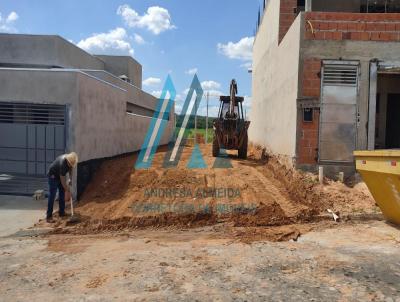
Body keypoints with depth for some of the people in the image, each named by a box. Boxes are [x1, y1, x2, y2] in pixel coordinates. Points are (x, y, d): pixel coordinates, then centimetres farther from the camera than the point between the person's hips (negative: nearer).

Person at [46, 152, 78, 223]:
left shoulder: (70, 160, -16)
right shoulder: (62, 163, -38)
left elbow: (70, 168, 7)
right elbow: (62, 180, -31)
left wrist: (70, 179, -2)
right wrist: (68, 191, -25)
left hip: (61, 175, 8)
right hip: (53, 176, -8)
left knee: (62, 194, 8)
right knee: (52, 196, -12)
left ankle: (62, 212, 16)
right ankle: (49, 216, -11)